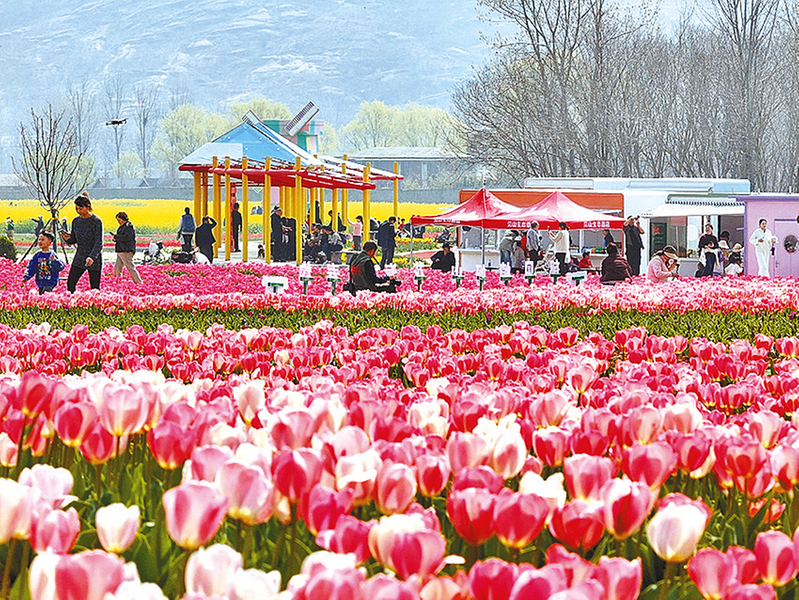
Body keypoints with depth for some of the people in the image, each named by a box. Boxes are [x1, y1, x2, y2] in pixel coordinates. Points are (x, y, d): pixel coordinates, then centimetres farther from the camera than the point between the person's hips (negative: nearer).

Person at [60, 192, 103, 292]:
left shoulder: (96, 221, -12)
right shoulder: (76, 221, 4)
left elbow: (99, 243, -15)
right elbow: (73, 241, 12)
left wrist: (92, 257, -29)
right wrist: (67, 238, -11)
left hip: (94, 260, -5)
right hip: (79, 258, 5)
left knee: (95, 288, -1)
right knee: (70, 284, -3)